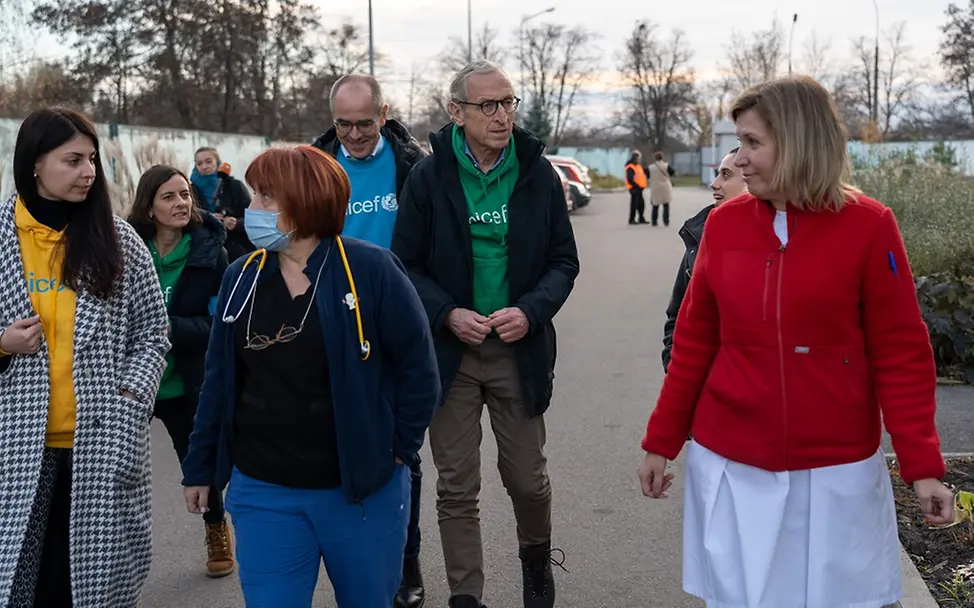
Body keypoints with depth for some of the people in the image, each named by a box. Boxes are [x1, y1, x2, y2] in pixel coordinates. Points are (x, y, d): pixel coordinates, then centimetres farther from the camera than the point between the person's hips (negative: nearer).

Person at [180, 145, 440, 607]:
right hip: (262, 492, 3)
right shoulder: (241, 278, 2)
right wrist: (200, 467, 10)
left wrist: (398, 449, -8)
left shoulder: (371, 270, -11)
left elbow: (418, 367, -7)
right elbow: (219, 380, 8)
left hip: (363, 488, -2)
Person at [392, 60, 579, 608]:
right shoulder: (429, 176, -5)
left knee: (527, 478, 11)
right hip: (451, 349, -1)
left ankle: (537, 558, 40)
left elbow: (564, 261, 4)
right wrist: (448, 315, -15)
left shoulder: (539, 173, -1)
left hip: (520, 349, 1)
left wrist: (532, 311, -13)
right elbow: (407, 264, 0)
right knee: (457, 488, 4)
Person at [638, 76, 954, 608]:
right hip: (730, 465, 2)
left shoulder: (868, 226, -8)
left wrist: (922, 465, -12)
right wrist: (661, 441, 7)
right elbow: (694, 342, 5)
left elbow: (902, 355, -6)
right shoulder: (723, 223, 0)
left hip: (835, 470, -2)